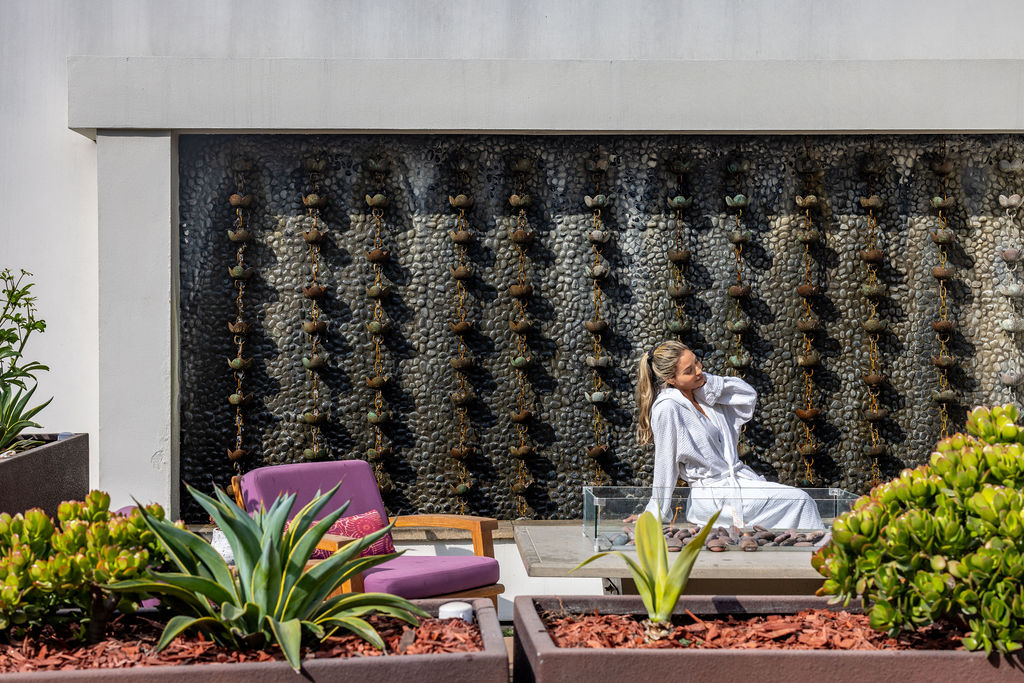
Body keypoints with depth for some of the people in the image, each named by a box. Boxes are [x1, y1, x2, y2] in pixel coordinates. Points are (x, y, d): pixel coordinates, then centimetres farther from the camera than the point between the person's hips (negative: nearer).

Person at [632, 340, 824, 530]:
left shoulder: (704, 394, 10)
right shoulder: (667, 408, -14)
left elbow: (748, 394, 14)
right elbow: (665, 465, -12)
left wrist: (709, 382, 1)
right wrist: (656, 514, -8)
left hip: (738, 479, 8)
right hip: (714, 497, -8)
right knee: (799, 500, -15)